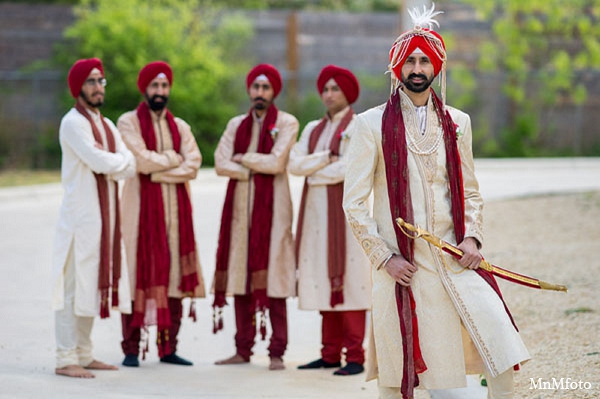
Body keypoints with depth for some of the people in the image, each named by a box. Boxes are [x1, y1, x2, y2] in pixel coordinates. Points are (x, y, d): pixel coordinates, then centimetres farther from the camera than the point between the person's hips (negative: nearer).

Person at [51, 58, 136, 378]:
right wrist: (119, 160, -1)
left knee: (93, 284, 11)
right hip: (80, 216, -9)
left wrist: (106, 161, -11)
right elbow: (99, 162, -21)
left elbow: (129, 166, 7)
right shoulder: (73, 122, -9)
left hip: (105, 216, 9)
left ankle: (84, 354, 18)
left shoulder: (107, 125, 18)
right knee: (74, 285, -8)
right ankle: (66, 359, -7)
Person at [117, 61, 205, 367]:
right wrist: (174, 159, -1)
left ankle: (168, 348, 8)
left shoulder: (180, 127, 15)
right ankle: (131, 349, -1)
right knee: (139, 276, -5)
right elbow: (141, 160, -14)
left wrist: (158, 171, -11)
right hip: (141, 208, -4)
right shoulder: (129, 122, 1)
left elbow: (192, 166, 0)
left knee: (173, 276, 2)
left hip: (176, 210, 4)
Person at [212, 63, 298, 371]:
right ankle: (243, 349, 8)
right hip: (240, 207, 4)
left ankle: (277, 352, -6)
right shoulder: (237, 124, 15)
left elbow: (277, 162, -12)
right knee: (241, 277, 3)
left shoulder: (286, 123, 2)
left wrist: (242, 158, -1)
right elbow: (221, 164, 3)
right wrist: (257, 169, -8)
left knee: (273, 278, -8)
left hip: (272, 207, -4)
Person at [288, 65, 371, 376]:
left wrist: (313, 173, -3)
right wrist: (327, 157, -8)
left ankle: (355, 356, -9)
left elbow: (348, 168, -15)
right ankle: (330, 353, 9)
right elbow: (294, 164, 5)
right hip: (317, 213, 6)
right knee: (325, 279, 5)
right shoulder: (313, 129, 17)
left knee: (348, 279, -9)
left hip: (346, 210, -6)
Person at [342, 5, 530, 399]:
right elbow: (354, 204, -1)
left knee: (501, 347, -10)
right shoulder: (372, 124, 0)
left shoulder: (456, 123, 11)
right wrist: (385, 258, -8)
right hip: (402, 267, -3)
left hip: (455, 259, 3)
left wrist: (472, 237, 0)